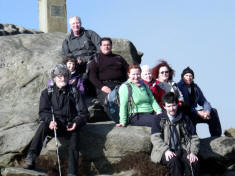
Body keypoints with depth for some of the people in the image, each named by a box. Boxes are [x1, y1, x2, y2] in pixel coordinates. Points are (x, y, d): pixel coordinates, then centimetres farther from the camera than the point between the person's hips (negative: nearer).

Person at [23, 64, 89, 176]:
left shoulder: (74, 93, 9)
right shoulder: (47, 93, 9)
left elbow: (84, 113, 5)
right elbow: (43, 112, -1)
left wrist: (76, 123, -16)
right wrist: (50, 121, -24)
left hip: (70, 126, 0)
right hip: (54, 125, 0)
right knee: (43, 125, -31)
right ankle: (31, 159, -42)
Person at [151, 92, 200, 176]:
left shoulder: (184, 119, 12)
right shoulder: (159, 119, 6)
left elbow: (194, 137, 9)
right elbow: (155, 138, -5)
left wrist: (193, 152, -10)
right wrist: (166, 150, -22)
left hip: (181, 149, 2)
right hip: (164, 152, -2)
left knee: (193, 161, -30)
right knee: (174, 161, -36)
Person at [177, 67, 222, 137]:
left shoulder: (195, 87, 13)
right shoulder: (179, 86, -8)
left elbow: (203, 101, 11)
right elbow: (182, 105, -16)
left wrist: (207, 111, -12)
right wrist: (197, 113, -22)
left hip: (193, 112, 7)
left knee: (213, 111, -6)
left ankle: (216, 136, -5)